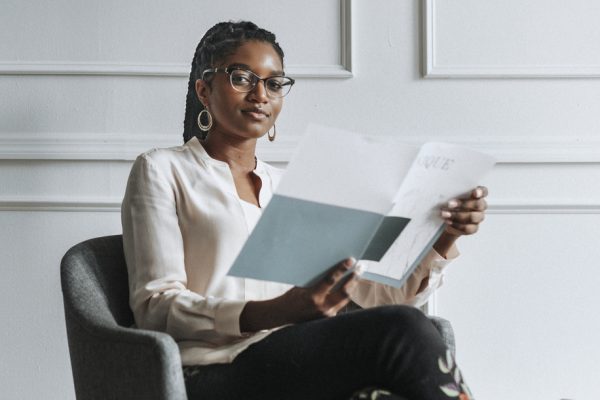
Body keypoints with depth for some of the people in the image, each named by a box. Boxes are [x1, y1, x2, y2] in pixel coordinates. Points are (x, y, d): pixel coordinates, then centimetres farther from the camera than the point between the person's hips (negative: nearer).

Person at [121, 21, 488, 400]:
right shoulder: (162, 170, 9)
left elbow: (375, 291, 13)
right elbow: (155, 307, -4)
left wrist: (442, 239, -7)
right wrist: (276, 313, -20)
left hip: (303, 366, 5)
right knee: (401, 329, -28)